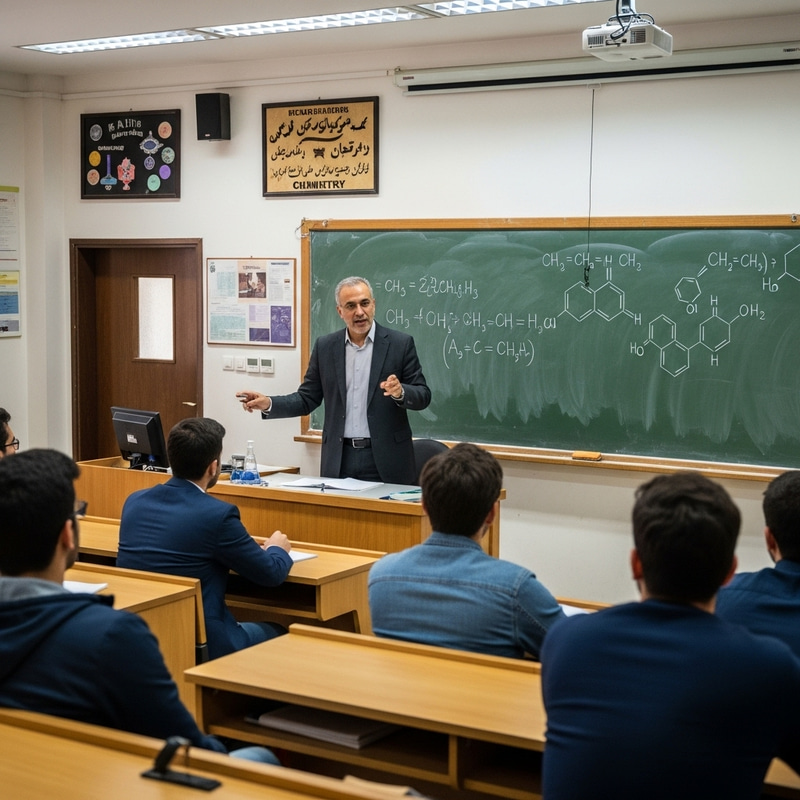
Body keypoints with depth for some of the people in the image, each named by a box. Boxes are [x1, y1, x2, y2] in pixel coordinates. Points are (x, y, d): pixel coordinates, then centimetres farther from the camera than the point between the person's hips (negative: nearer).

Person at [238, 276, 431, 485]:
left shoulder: (400, 343, -2)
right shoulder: (325, 346, 6)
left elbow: (423, 396, -2)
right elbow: (307, 399, 9)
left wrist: (400, 392, -23)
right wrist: (268, 404, -7)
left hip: (386, 459, -2)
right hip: (338, 460, 3)